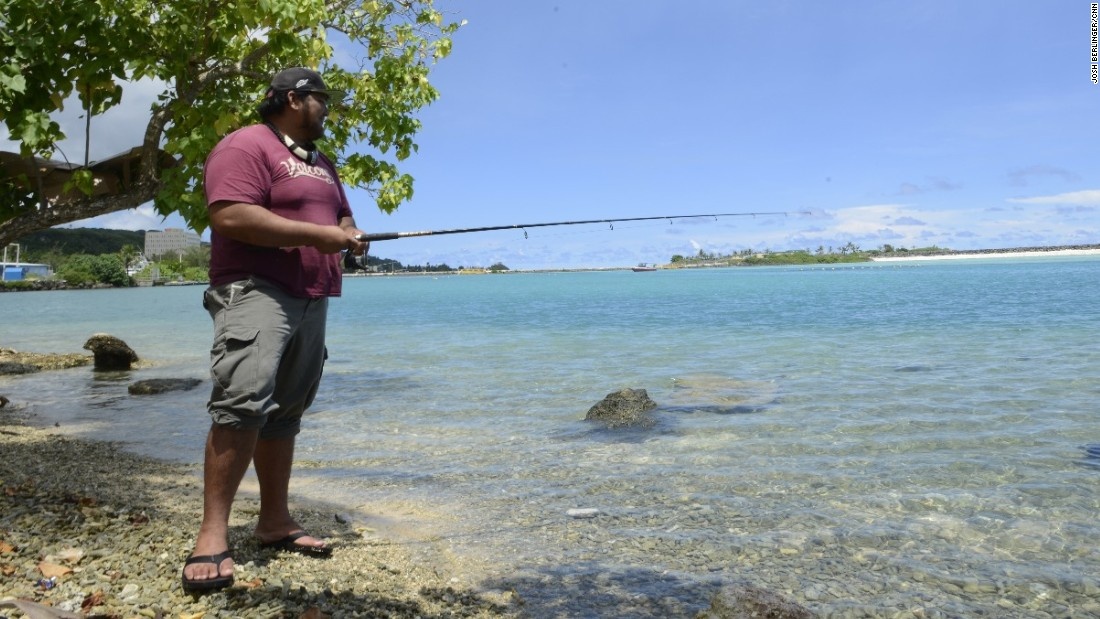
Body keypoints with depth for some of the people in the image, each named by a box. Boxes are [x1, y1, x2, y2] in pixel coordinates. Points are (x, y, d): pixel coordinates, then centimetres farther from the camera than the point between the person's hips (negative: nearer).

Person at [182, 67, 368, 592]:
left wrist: (350, 234, 3)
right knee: (242, 403, -19)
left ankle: (274, 520, 15)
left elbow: (342, 215, 29)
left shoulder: (321, 164, 24)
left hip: (311, 301, 9)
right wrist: (318, 236, -17)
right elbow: (230, 216, -19)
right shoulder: (246, 145, -6)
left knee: (286, 411, 9)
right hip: (256, 292, -9)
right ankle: (212, 534, -15)